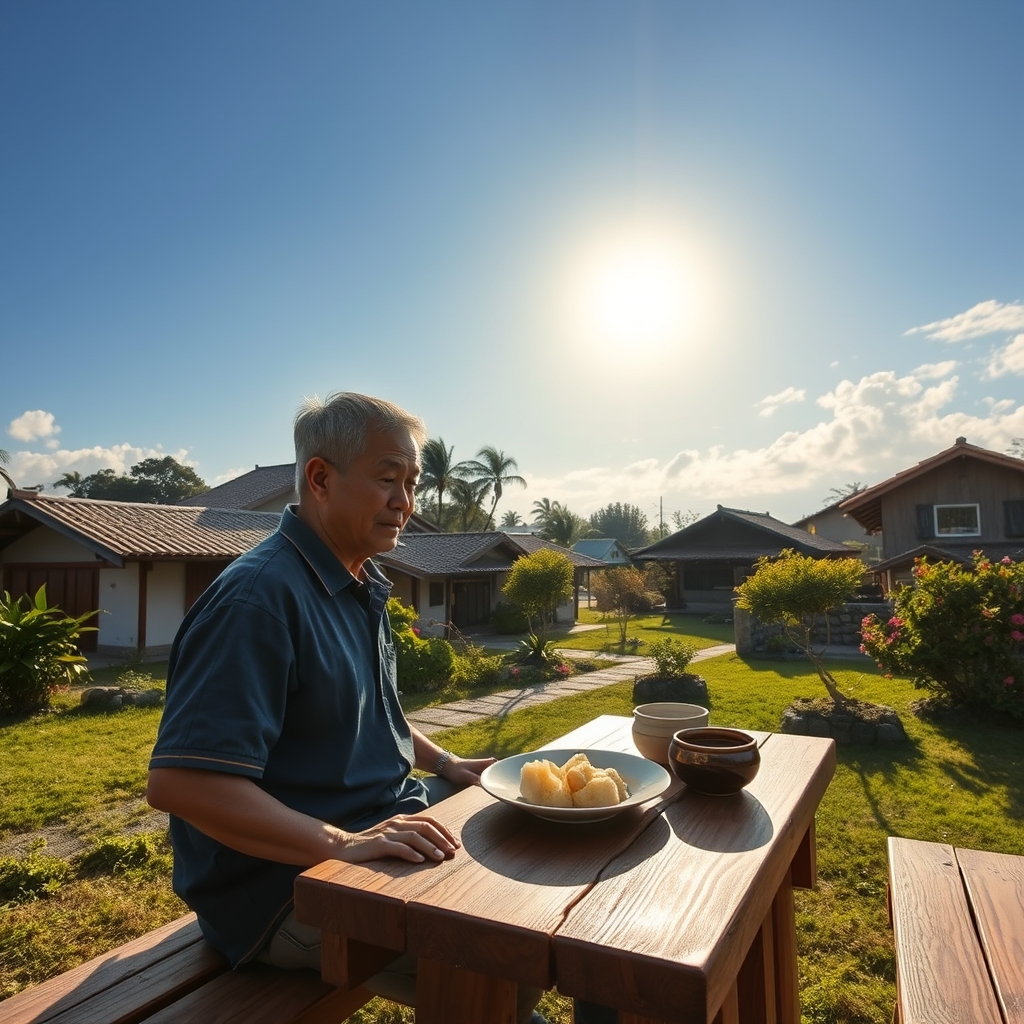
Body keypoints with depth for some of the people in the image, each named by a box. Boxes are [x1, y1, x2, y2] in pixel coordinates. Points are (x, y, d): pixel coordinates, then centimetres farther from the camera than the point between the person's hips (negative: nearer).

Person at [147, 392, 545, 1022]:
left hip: (383, 825, 10)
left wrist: (446, 763, 8)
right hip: (285, 884, -9)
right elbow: (180, 782, -27)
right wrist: (343, 844, -31)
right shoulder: (261, 596, -22)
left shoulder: (362, 588, 9)